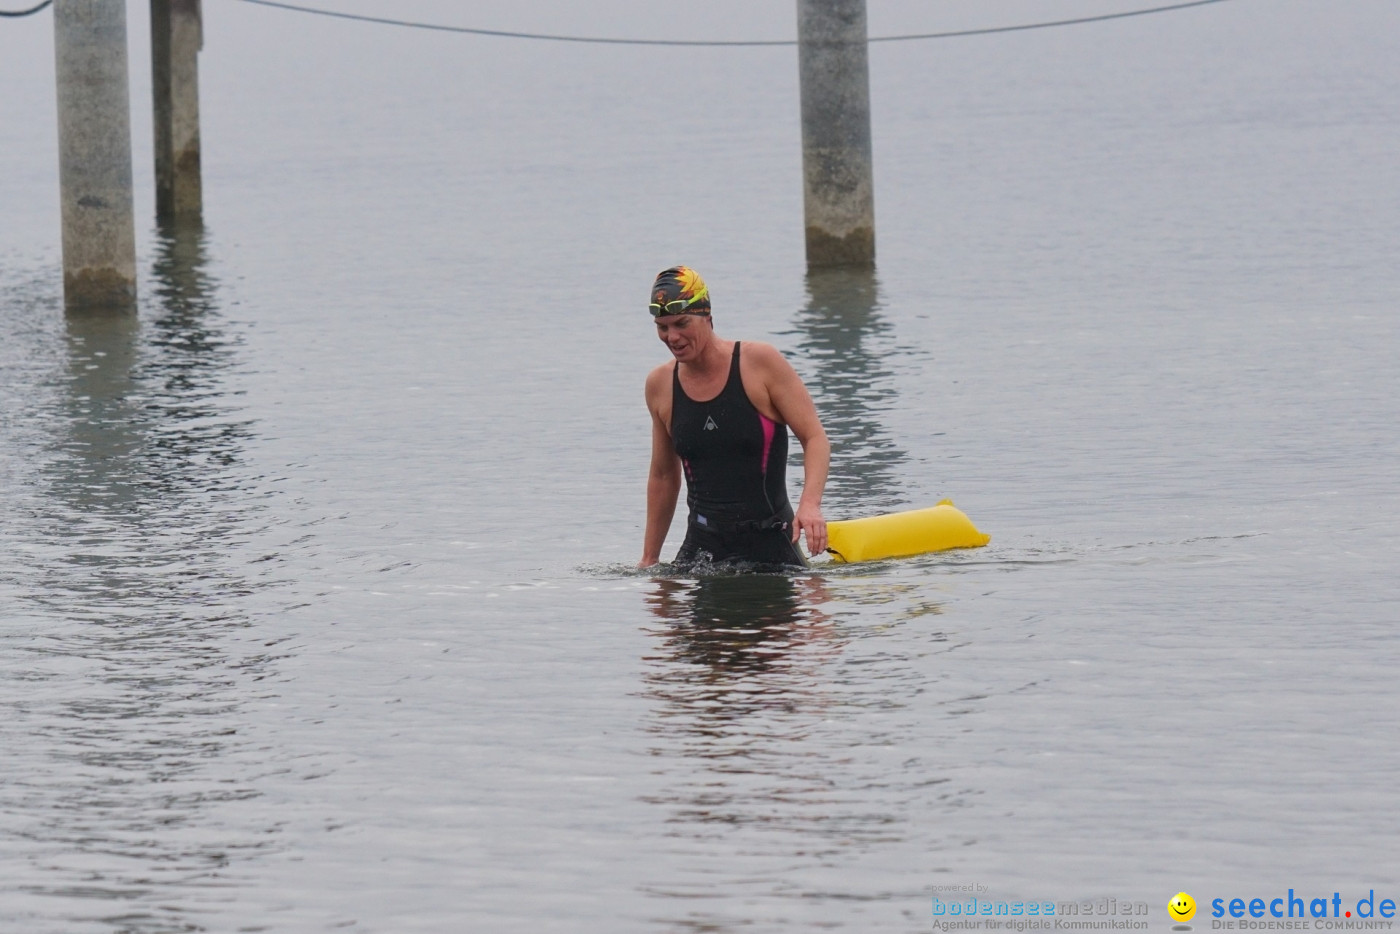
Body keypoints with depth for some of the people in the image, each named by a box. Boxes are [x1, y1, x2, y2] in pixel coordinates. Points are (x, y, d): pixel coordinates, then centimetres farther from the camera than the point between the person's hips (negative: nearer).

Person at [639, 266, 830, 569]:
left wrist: (810, 504, -24)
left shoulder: (760, 363, -7)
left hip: (769, 543, -3)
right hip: (702, 545, 3)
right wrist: (649, 559, 16)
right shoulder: (660, 385, 6)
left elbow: (814, 437, -7)